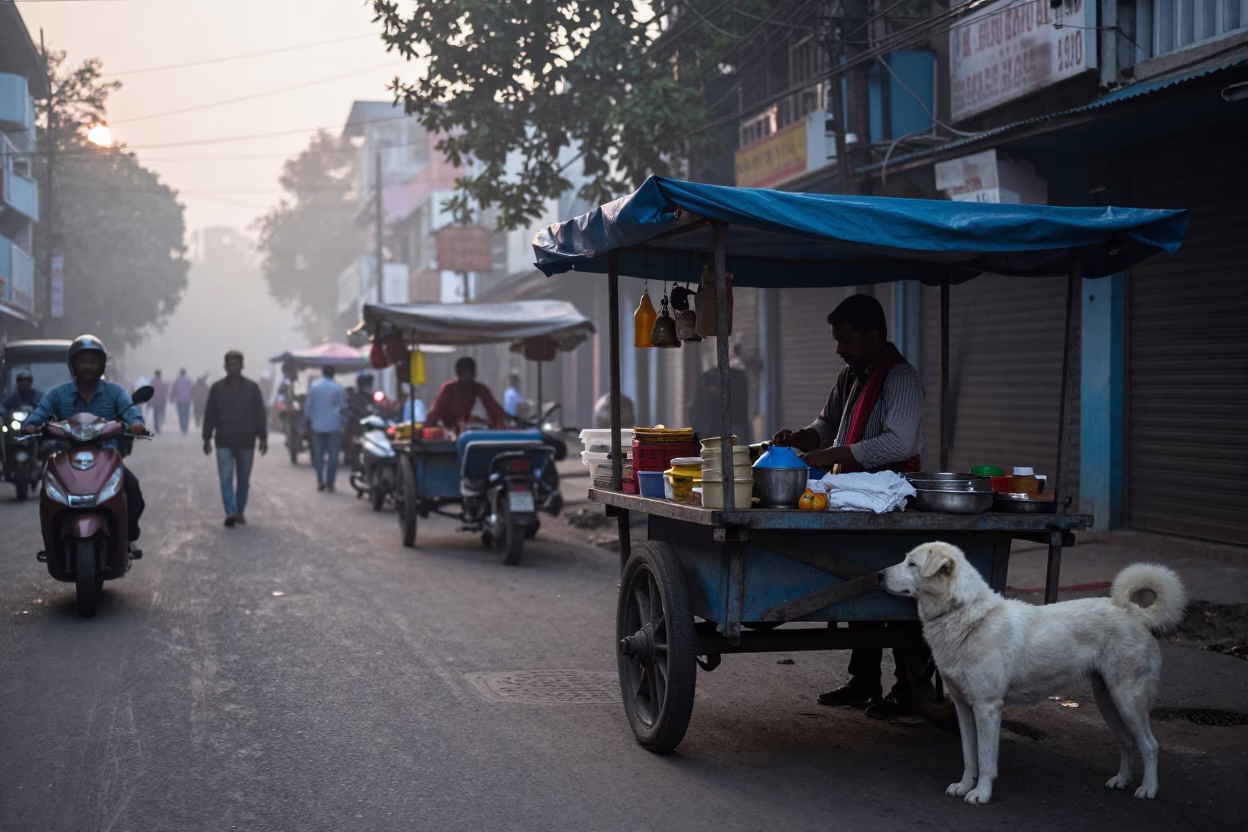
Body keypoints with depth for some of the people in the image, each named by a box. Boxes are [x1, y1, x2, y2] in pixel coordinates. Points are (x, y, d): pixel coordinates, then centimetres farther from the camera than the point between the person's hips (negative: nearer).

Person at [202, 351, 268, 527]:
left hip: (246, 442, 0)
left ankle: (240, 512, 21)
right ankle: (231, 513, -20)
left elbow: (260, 415, 1)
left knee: (244, 481, 8)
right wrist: (207, 439, 2)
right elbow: (209, 415, 4)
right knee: (226, 478, -12)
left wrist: (263, 438, -4)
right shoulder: (217, 388, 2)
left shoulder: (252, 388, 1)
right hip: (224, 442, 0)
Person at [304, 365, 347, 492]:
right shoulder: (338, 388, -7)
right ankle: (330, 483, 1)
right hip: (334, 426, -2)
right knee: (333, 455, 2)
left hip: (318, 426, 2)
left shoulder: (314, 386, -1)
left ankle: (320, 481, 5)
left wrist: (307, 419, 19)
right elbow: (343, 407, 1)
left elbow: (308, 405, 4)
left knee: (318, 454, 10)